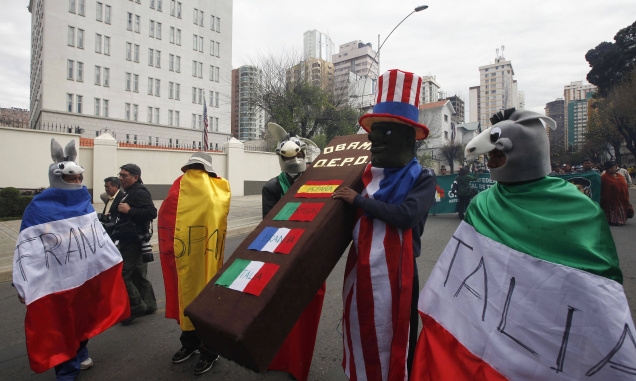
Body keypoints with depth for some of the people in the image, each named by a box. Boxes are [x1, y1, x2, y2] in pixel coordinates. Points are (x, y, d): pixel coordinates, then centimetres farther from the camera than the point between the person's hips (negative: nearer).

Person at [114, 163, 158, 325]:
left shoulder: (140, 192, -15)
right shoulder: (131, 193, 18)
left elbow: (152, 212, -28)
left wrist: (129, 210, -24)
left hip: (133, 242, -11)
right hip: (131, 241, 11)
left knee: (121, 274, -9)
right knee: (138, 275, 15)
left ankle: (136, 307, -1)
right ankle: (148, 305, 23)